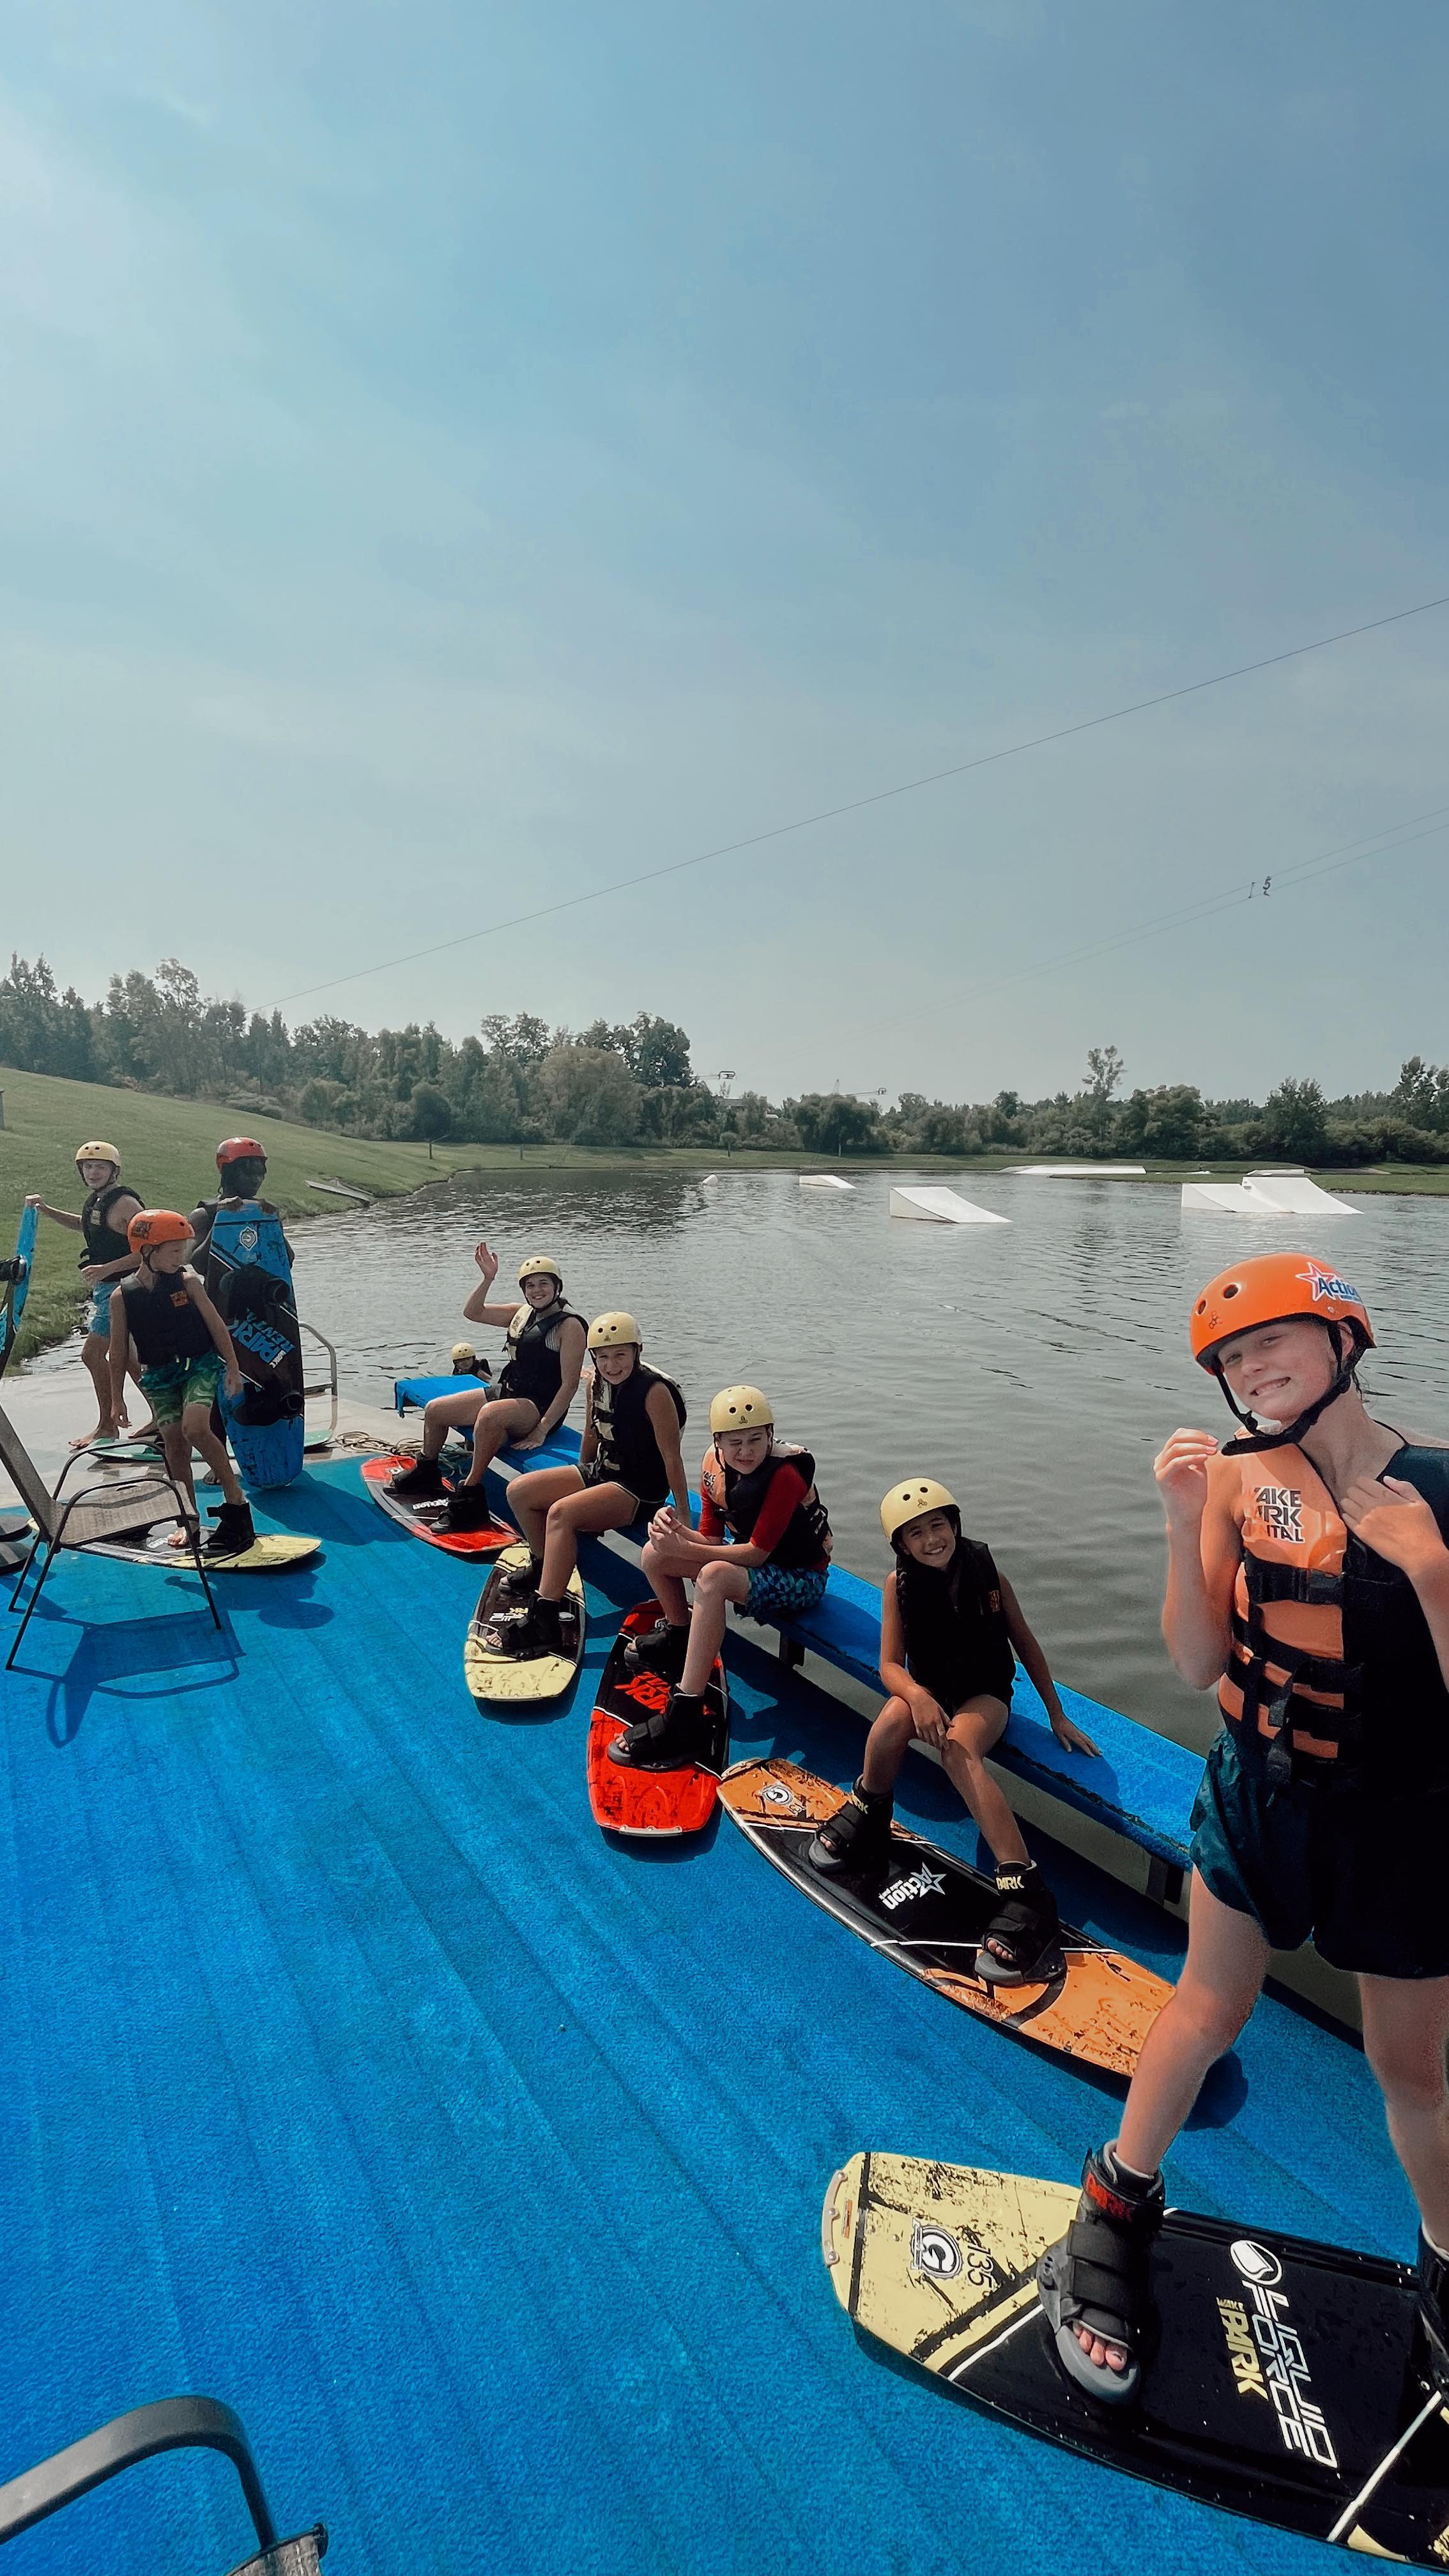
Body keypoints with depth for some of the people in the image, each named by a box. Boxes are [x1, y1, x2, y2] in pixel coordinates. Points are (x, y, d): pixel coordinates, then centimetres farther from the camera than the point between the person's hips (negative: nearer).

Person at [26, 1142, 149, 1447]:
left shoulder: (124, 1203, -18)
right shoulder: (96, 1199, 10)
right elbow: (86, 1226, 33)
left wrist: (106, 1269, -27)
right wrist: (46, 1211, 22)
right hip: (106, 1288, 10)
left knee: (93, 1353, -7)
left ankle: (107, 1427, 4)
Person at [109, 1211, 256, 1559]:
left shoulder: (187, 1281, -5)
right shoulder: (123, 1297, -4)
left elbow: (216, 1324, 1)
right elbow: (119, 1350, 3)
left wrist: (232, 1367, 1)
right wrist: (117, 1398, 6)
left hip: (200, 1364, -2)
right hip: (159, 1376, 2)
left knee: (195, 1428, -23)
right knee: (174, 1442, 1)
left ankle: (236, 1501, -12)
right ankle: (189, 1517, 14)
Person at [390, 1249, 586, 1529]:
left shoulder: (570, 1325, -12)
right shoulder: (522, 1313, 11)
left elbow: (569, 1384, -18)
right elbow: (473, 1312, 15)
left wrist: (542, 1430, -24)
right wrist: (487, 1279, -2)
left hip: (539, 1407, -9)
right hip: (505, 1392, 9)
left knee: (490, 1414, -40)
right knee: (434, 1410, 9)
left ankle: (470, 1494, -29)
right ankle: (427, 1473, 33)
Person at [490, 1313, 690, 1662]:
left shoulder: (654, 1392, -22)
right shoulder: (597, 1383, 1)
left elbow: (671, 1459, -21)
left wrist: (682, 1517, -20)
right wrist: (581, 1481, 27)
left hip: (640, 1490, -9)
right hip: (601, 1473, 9)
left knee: (561, 1513, -30)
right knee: (519, 1492, 3)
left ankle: (544, 1619, -29)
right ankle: (543, 1568, 24)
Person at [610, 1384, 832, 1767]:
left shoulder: (785, 1474, -27)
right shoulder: (715, 1464, -7)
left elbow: (757, 1552, -27)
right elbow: (711, 1538, -3)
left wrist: (683, 1549, -31)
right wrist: (678, 1529, -26)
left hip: (800, 1579, -8)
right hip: (745, 1556, 8)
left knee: (714, 1577, -36)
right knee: (654, 1555, -3)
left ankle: (685, 1717, -35)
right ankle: (678, 1641, 24)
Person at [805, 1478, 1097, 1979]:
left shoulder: (987, 1573, -11)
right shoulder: (899, 1583, -10)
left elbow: (1025, 1644, 1)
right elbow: (890, 1664, -13)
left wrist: (1057, 1716, 5)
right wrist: (918, 1697, -35)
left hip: (986, 1694, -1)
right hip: (929, 1689, 1)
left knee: (957, 1745, -35)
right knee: (892, 1720, -34)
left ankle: (1025, 1890, -37)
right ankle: (867, 1819, -5)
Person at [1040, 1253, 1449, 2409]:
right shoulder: (1240, 1477, -13)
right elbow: (1202, 1664, -13)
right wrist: (1185, 1524, -26)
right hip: (1256, 1795, 1)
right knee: (1211, 2007, 18)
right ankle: (1118, 2204, 43)